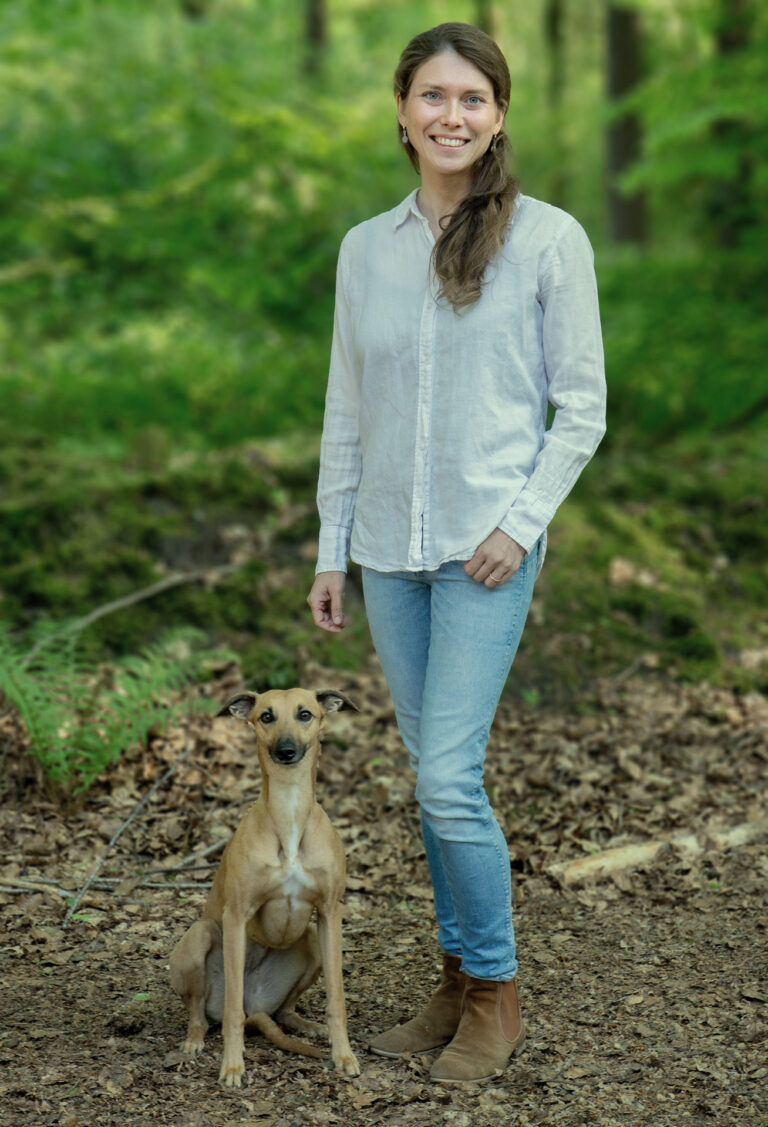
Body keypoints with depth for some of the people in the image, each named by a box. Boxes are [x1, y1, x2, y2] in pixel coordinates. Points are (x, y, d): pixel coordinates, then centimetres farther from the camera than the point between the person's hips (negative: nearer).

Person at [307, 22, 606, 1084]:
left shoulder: (548, 239, -3)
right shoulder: (364, 249, 9)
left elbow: (581, 406, -2)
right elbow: (346, 412, 13)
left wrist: (523, 520, -12)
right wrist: (330, 550, 10)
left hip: (488, 547, -4)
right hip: (390, 548, 4)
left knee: (449, 776, -9)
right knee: (436, 774, 10)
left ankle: (495, 996, 10)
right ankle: (458, 985, 23)